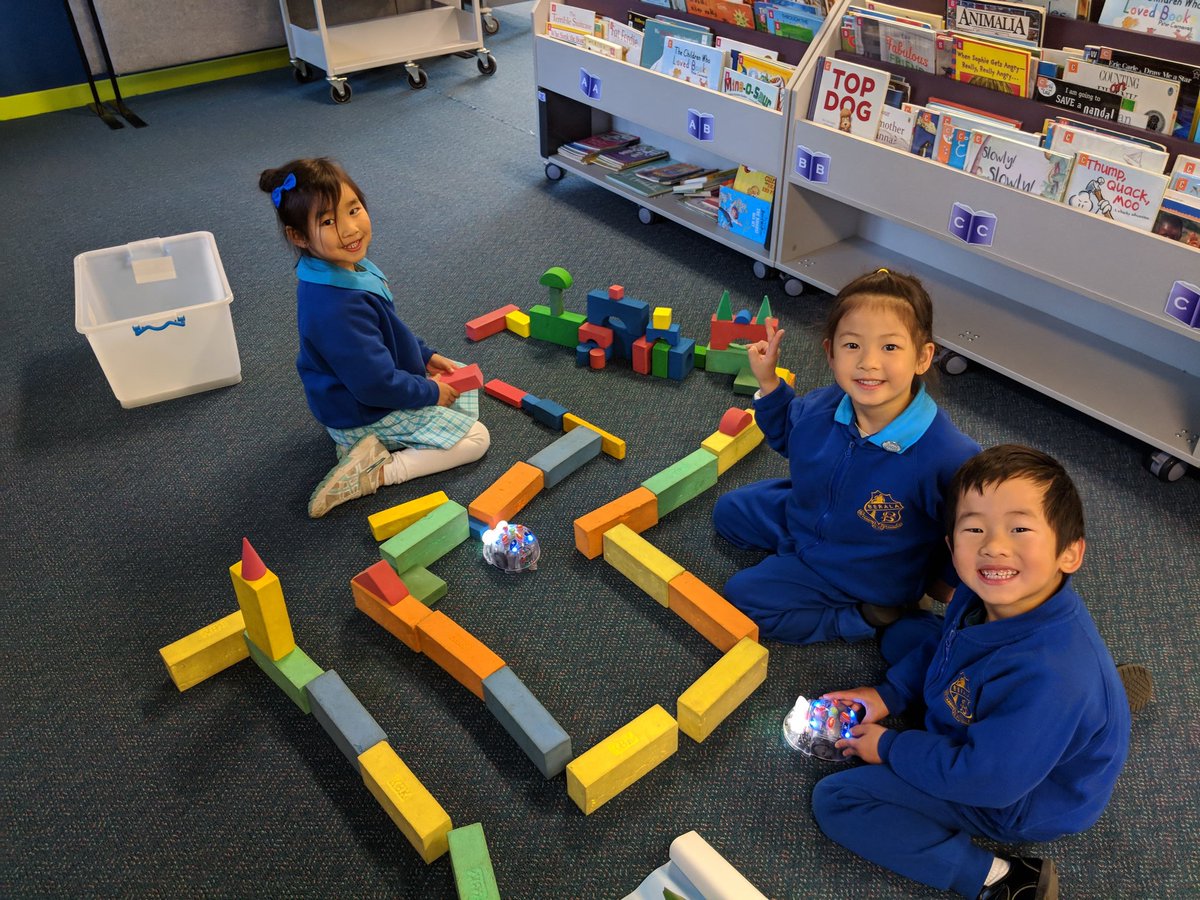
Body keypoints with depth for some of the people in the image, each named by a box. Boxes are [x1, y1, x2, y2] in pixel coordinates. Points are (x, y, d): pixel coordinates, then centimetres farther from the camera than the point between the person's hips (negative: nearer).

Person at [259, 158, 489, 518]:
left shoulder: (348, 265, -7)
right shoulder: (336, 308, -37)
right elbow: (377, 385, -31)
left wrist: (425, 355, 6)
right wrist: (429, 392, -15)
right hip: (364, 416, -9)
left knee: (467, 388, 23)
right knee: (476, 439, -4)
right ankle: (376, 472, -7)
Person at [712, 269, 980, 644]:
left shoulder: (949, 457, -40)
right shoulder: (822, 406, -21)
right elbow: (787, 434, 5)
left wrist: (950, 579, -9)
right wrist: (767, 382, -11)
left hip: (868, 580, -6)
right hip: (800, 515, 7)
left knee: (743, 597, -9)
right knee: (728, 512, 18)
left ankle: (866, 617, -1)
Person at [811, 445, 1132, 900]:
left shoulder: (1047, 679, -41)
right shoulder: (987, 593, -19)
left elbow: (985, 780, -29)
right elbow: (942, 641, 6)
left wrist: (889, 748, -16)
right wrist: (889, 694, 0)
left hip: (1020, 804, -7)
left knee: (836, 800, -15)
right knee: (901, 636, 27)